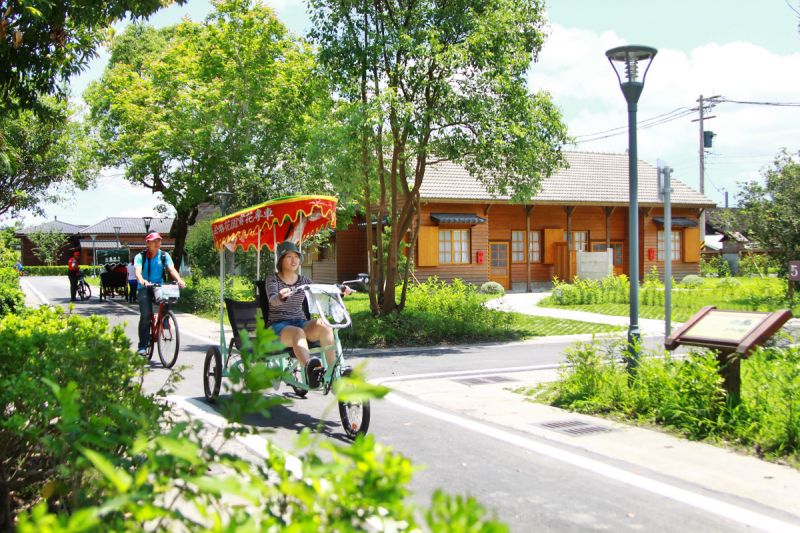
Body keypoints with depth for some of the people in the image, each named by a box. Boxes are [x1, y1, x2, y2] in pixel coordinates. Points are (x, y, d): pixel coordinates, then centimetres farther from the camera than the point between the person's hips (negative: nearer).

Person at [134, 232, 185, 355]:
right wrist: (142, 280, -41)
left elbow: (172, 269, -11)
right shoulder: (140, 257, -2)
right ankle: (142, 345, -9)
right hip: (144, 288, -2)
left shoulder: (164, 256, 3)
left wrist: (179, 280, -31)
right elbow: (137, 271, -19)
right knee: (145, 315, -17)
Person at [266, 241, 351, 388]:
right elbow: (273, 300, -21)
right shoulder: (273, 281, 0)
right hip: (279, 326, -4)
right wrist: (281, 297, -45)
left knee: (323, 325, -29)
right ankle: (310, 368, -68)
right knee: (298, 333, -39)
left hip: (300, 322, 4)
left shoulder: (303, 281, 13)